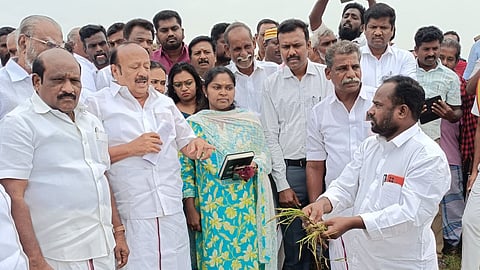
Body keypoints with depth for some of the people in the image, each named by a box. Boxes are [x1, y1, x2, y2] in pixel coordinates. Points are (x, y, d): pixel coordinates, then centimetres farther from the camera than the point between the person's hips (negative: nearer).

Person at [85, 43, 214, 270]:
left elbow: (185, 141, 21)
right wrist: (130, 149, -14)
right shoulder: (98, 104, 0)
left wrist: (195, 145, -1)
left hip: (172, 211, 5)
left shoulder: (166, 103, 16)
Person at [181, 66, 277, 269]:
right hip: (211, 209, -1)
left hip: (247, 207, 1)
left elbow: (265, 156, 9)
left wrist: (254, 166, -13)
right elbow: (185, 170, 1)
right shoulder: (193, 124, 2)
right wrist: (191, 210, -3)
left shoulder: (250, 121, 7)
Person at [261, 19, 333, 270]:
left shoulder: (326, 76, 2)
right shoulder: (272, 84, 3)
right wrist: (282, 185, -1)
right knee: (294, 246, 6)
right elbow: (271, 136, 3)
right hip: (289, 170, 0)